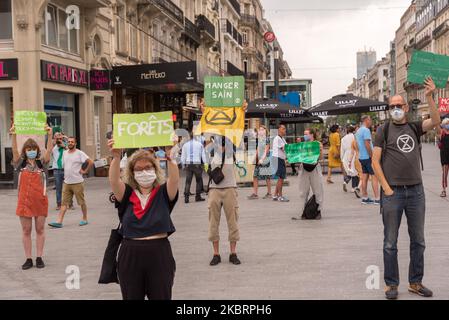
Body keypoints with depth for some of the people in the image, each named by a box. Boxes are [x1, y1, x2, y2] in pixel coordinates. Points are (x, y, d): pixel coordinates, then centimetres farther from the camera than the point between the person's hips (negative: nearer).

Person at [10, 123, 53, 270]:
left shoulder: (41, 163, 3)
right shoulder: (21, 164, 4)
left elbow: (49, 150, -12)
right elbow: (15, 151, -13)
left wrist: (49, 135, -27)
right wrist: (14, 136, -28)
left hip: (40, 200, 0)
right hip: (24, 201, 0)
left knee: (40, 229, 6)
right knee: (26, 231, 5)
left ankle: (39, 258, 14)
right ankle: (28, 259, 12)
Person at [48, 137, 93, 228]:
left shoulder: (79, 153, -9)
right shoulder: (64, 153, 11)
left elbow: (90, 162, -15)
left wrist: (85, 171, -12)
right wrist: (65, 174, 15)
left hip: (77, 182, -6)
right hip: (66, 182, 6)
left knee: (82, 202, 6)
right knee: (64, 203, 2)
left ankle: (85, 219, 20)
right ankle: (59, 222, -2)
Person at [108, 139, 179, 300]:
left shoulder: (163, 193, 3)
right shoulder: (126, 194, 5)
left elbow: (174, 179, -16)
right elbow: (114, 181, -14)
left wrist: (169, 157, -33)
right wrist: (116, 157, -30)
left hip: (159, 254, -1)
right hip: (130, 255, 1)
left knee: (161, 296, 8)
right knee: (132, 297, 12)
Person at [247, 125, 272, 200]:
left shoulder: (267, 139, -6)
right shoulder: (258, 139, 13)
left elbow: (266, 150, -10)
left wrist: (262, 159, -17)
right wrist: (256, 158, 7)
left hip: (265, 159, -6)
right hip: (258, 160, 6)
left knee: (267, 177, 2)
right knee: (255, 176, 0)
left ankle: (269, 193, 13)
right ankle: (255, 194, 2)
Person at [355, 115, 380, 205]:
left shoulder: (358, 131, 15)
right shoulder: (366, 130, -14)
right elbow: (367, 145, -20)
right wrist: (372, 157, -17)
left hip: (361, 157, 9)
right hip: (368, 157, -9)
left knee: (364, 177, 10)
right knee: (374, 176, -7)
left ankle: (365, 198, 11)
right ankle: (377, 199, -10)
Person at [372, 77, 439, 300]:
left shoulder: (414, 128, 8)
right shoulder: (384, 130, 0)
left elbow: (435, 121, -10)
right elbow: (375, 161, -3)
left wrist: (429, 97, -19)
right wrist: (386, 188, -10)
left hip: (416, 190, 3)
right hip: (393, 192, -3)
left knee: (418, 241, 10)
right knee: (390, 243, 3)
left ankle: (415, 282, 22)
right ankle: (391, 284, 14)